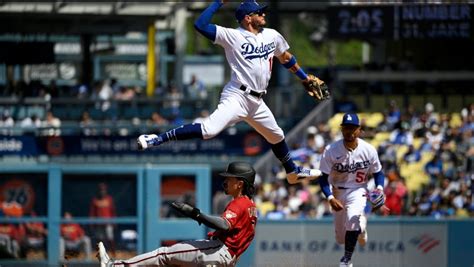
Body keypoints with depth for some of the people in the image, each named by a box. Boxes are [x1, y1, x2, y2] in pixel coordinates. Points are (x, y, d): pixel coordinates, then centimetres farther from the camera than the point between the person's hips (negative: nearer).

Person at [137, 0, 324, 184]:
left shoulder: (272, 36, 11)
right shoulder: (232, 36, -7)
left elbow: (285, 58, 29)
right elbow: (200, 25, -15)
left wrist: (304, 78, 34)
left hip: (256, 102, 7)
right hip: (237, 97, -7)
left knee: (277, 136, 22)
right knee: (210, 129, -27)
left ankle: (293, 172, 43)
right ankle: (157, 139, -29)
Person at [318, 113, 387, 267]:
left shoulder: (368, 150, -13)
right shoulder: (331, 150, -17)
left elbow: (378, 172, 1)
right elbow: (323, 178, -12)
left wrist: (379, 188, -19)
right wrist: (330, 198, -27)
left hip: (358, 191, -2)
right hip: (338, 192, 2)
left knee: (353, 217, -34)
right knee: (341, 239, 7)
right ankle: (361, 223, 44)